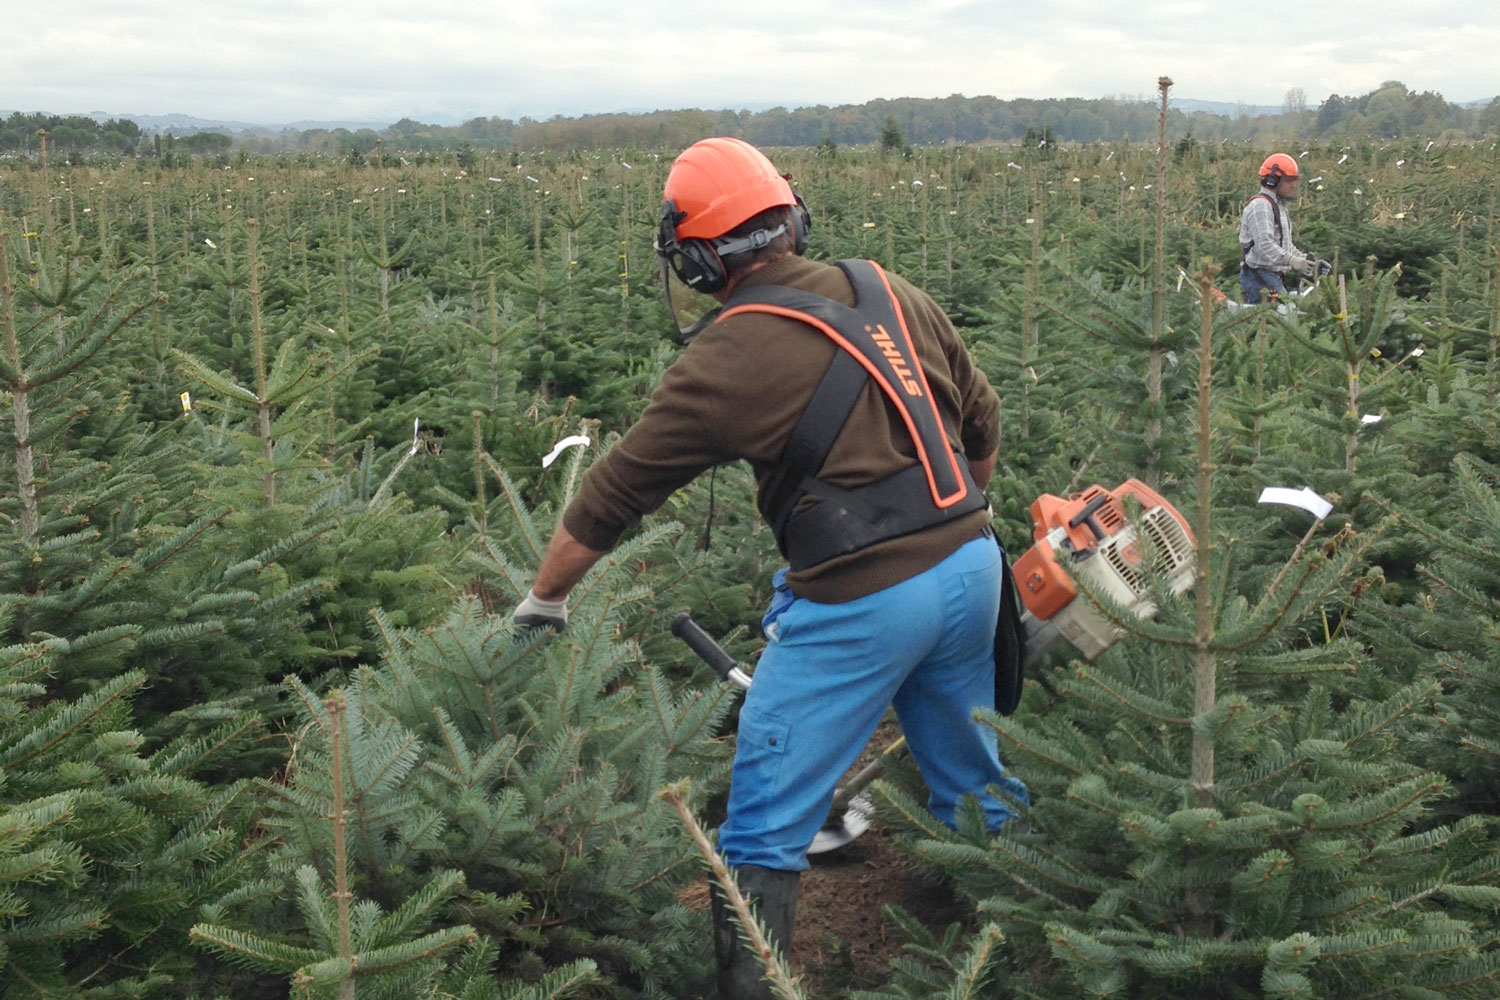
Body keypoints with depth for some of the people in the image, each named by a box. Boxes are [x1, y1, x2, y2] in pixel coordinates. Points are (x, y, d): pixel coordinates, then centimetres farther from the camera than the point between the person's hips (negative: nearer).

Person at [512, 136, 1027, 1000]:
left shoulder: (728, 358, -10)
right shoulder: (891, 294, 7)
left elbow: (616, 493, -2)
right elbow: (982, 422, 16)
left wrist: (543, 601, 10)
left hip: (865, 600, -7)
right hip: (972, 566, 7)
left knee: (769, 822, 6)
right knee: (977, 791, 23)